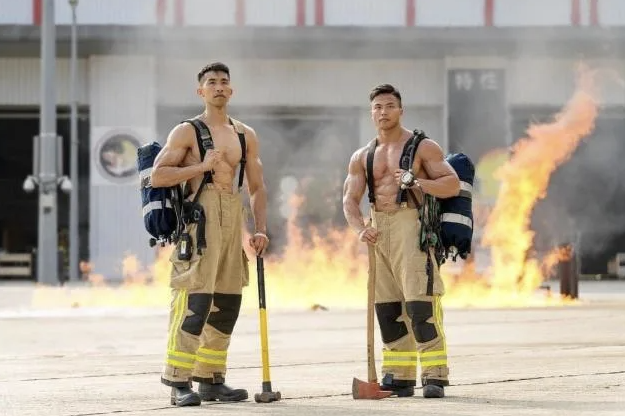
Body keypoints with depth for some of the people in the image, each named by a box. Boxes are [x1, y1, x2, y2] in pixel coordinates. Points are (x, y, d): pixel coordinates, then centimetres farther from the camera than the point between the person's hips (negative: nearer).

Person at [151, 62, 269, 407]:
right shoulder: (186, 132, 0)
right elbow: (158, 176, -7)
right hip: (199, 217, -6)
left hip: (233, 218, 6)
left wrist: (260, 230, 7)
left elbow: (257, 187, 18)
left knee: (227, 303, 6)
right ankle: (179, 383, -12)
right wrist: (201, 167, -12)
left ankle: (210, 380, 15)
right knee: (194, 301, -13)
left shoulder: (246, 135, 16)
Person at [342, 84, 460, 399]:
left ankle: (435, 376, -14)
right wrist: (360, 229, -11)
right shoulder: (362, 157, 16)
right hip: (378, 230, 5)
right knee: (386, 306, 3)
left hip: (410, 224, -5)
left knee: (420, 302, -14)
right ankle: (399, 377, 9)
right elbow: (350, 199, 9)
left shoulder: (422, 146, 4)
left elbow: (453, 184, -1)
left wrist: (418, 183, -18)